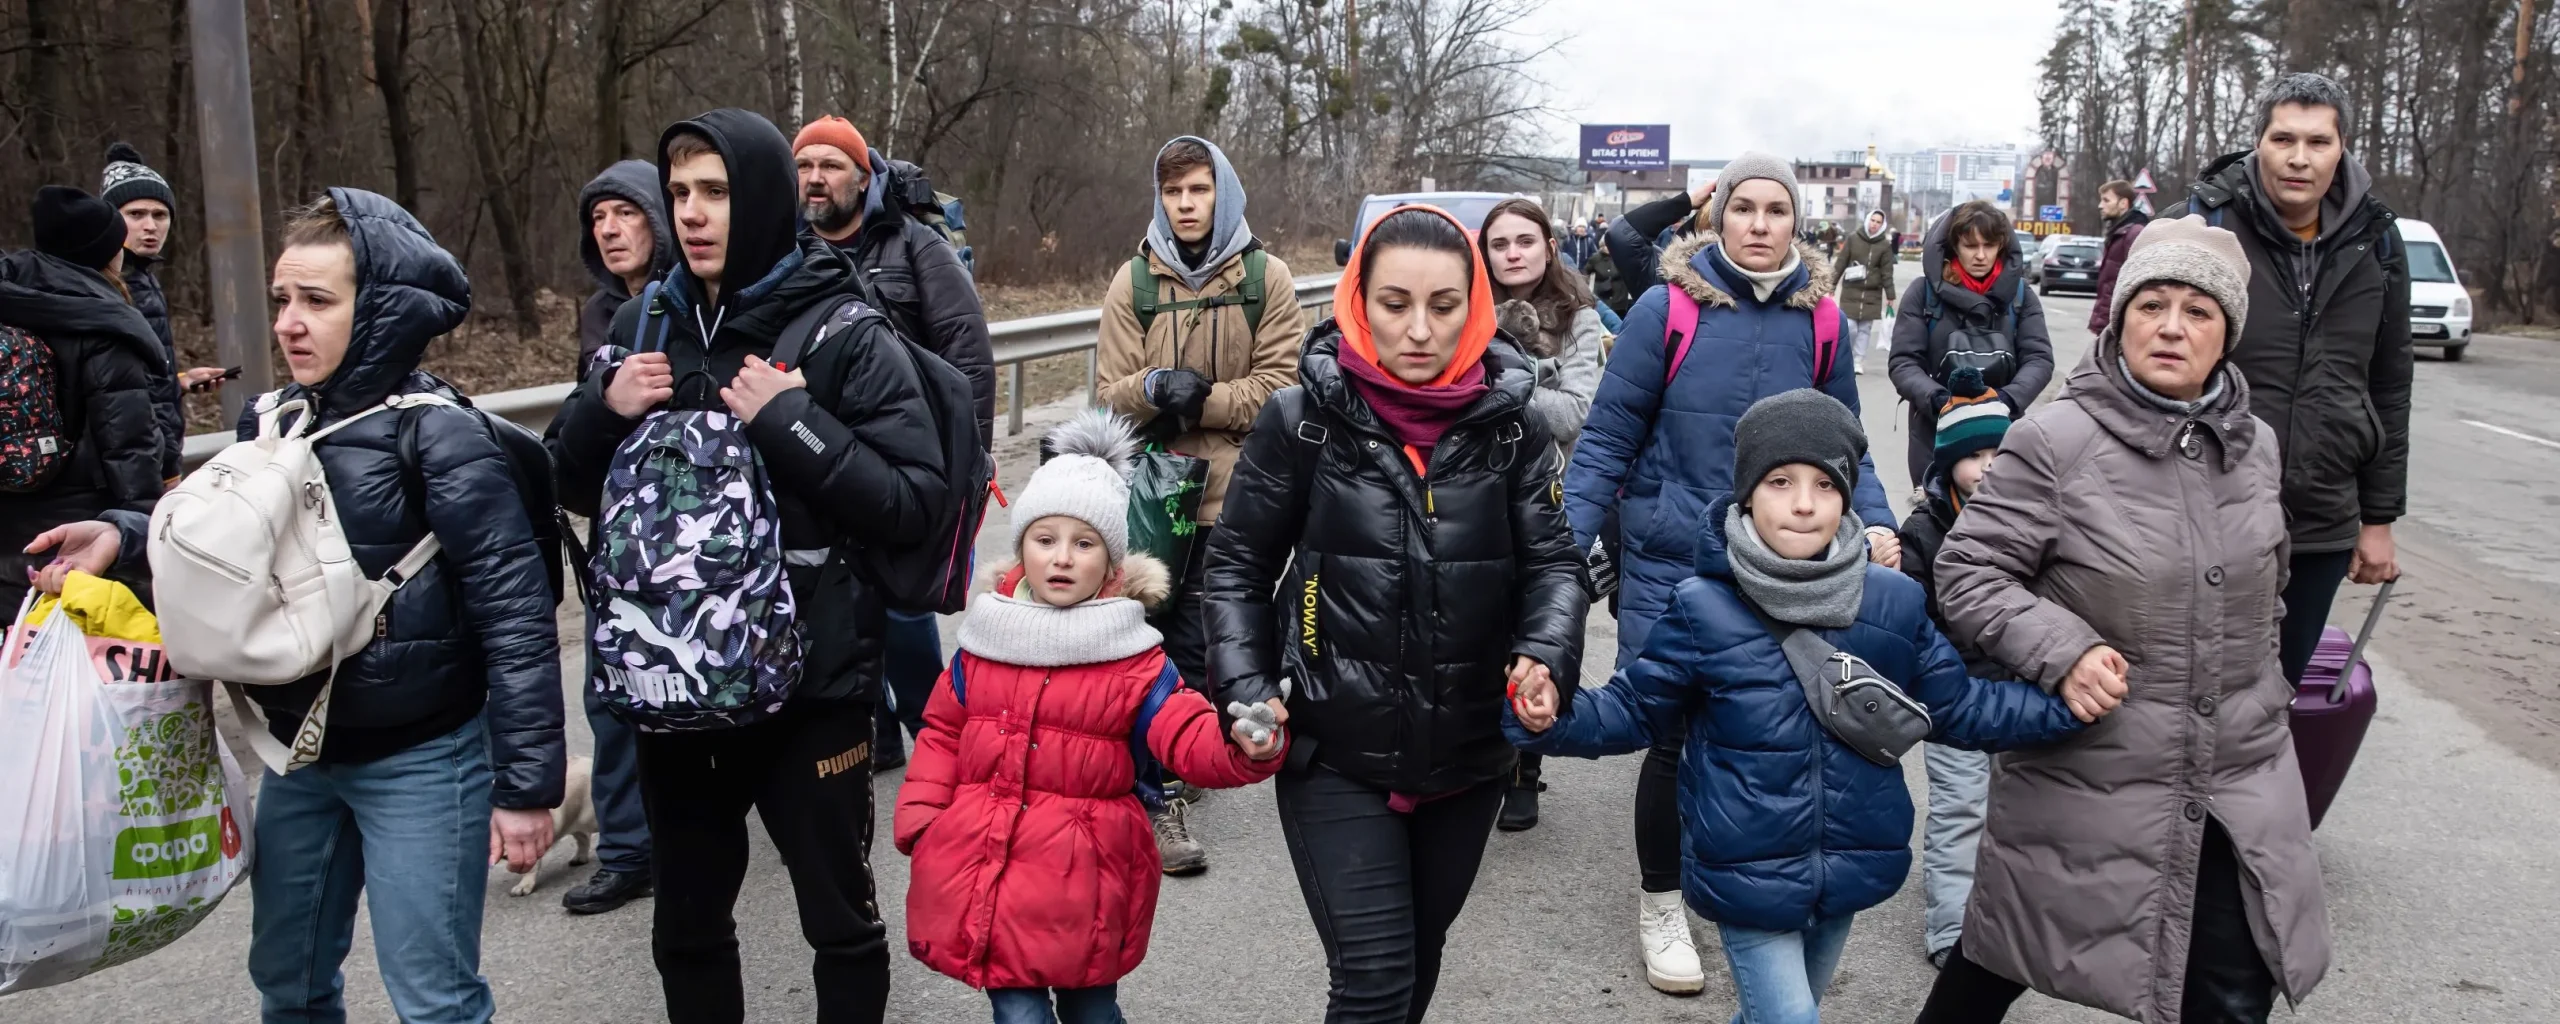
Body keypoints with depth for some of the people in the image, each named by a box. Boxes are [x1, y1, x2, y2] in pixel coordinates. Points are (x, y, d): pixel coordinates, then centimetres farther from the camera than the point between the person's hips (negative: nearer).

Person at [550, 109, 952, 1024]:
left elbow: (916, 502, -16)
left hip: (812, 680, -4)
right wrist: (603, 411, -7)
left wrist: (789, 421, -23)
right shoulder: (644, 326, 5)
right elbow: (576, 490, 12)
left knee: (840, 921, 12)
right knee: (686, 926, 19)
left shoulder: (844, 336, -10)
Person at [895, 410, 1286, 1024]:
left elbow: (1190, 738, -15)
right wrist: (920, 821, 1)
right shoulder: (984, 644, 4)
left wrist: (1242, 747, -37)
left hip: (1083, 881, -1)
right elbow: (943, 733, 13)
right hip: (982, 871, 2)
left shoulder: (1133, 658, -6)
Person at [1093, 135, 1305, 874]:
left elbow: (1281, 385, -4)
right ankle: (1166, 793, 5)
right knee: (1169, 639, 1)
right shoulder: (1134, 280, 7)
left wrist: (1199, 400, -11)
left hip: (1234, 489, -1)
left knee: (1193, 642, 2)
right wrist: (1156, 388, -17)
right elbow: (1110, 391, 3)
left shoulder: (1266, 277, 3)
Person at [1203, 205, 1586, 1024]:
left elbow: (1552, 560, 1)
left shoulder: (1511, 426, -3)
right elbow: (1238, 568, 1)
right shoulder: (1302, 420, -8)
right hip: (1336, 755, -3)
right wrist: (1247, 693, -10)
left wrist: (1547, 653, -19)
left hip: (1467, 756, 3)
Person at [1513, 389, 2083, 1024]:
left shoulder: (1894, 603, -5)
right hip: (1746, 874, -4)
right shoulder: (1703, 608, -14)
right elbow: (1635, 710, -5)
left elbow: (1959, 708, 5)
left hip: (1848, 870, 4)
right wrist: (1551, 722, -23)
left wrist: (2068, 704, -5)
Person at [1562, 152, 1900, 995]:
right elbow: (1608, 437, -7)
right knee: (1673, 736, 1)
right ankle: (1659, 903, 24)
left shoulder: (1818, 319, 1)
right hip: (1669, 567, -3)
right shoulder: (1666, 308, -10)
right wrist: (1570, 543, -14)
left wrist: (1876, 523, -6)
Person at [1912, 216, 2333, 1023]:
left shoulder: (2254, 447, 5)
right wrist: (2061, 650, -25)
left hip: (2238, 786, 5)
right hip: (2088, 781, -5)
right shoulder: (2055, 442, -15)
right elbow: (1967, 573, -12)